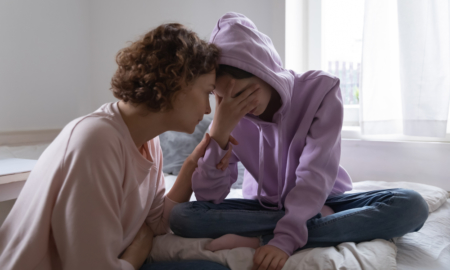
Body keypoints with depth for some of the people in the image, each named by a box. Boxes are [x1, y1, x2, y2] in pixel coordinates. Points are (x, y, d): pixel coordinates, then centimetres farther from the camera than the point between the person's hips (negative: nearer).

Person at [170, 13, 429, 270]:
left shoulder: (320, 89, -16)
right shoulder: (230, 114, -10)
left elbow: (315, 175, -26)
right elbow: (208, 196, -14)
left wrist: (285, 239, -39)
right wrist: (219, 133, -27)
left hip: (322, 200, 0)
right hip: (264, 207, 1)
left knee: (411, 205, -27)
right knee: (181, 215, -23)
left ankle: (258, 239, -32)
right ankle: (317, 221, -21)